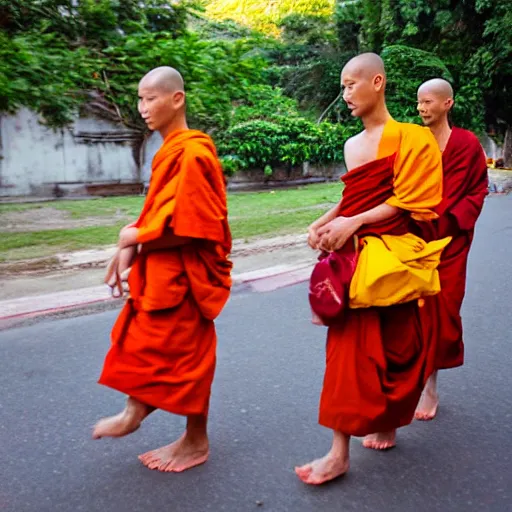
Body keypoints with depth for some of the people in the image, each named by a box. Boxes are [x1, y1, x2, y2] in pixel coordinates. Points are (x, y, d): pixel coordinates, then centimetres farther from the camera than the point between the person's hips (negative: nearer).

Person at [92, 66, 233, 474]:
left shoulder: (192, 153, -20)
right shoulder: (172, 151, 10)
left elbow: (187, 227, -24)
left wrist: (136, 238, -13)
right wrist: (133, 246, 3)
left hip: (183, 275, -9)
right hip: (160, 270, 9)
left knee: (187, 353, 5)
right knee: (142, 339, 19)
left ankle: (196, 441, 24)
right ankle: (135, 412, 38)